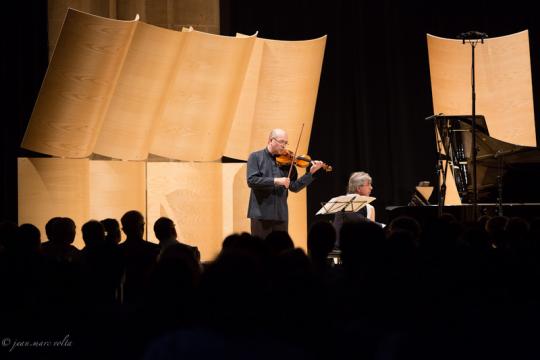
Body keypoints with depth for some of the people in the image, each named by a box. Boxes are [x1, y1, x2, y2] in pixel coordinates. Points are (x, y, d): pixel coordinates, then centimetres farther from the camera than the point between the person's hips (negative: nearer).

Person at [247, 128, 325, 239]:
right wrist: (276, 181, -21)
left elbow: (294, 187, 8)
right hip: (261, 213, -4)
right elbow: (252, 180, -13)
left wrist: (311, 173, -3)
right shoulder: (256, 157, 1)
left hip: (281, 214, 4)